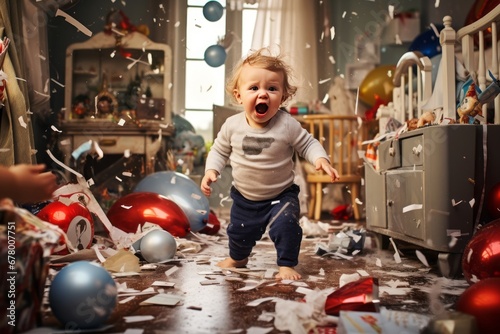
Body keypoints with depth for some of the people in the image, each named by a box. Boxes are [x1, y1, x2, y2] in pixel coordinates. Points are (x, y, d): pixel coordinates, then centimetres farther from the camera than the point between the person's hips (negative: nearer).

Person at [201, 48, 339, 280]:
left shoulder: (287, 125, -21)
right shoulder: (232, 126, -14)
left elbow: (307, 144, -9)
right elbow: (219, 150, 1)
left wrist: (320, 159, -27)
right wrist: (211, 170, -13)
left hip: (282, 195, -3)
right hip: (244, 196, 3)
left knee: (285, 226, -22)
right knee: (239, 232, 19)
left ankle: (287, 264, 4)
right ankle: (237, 258, 52)